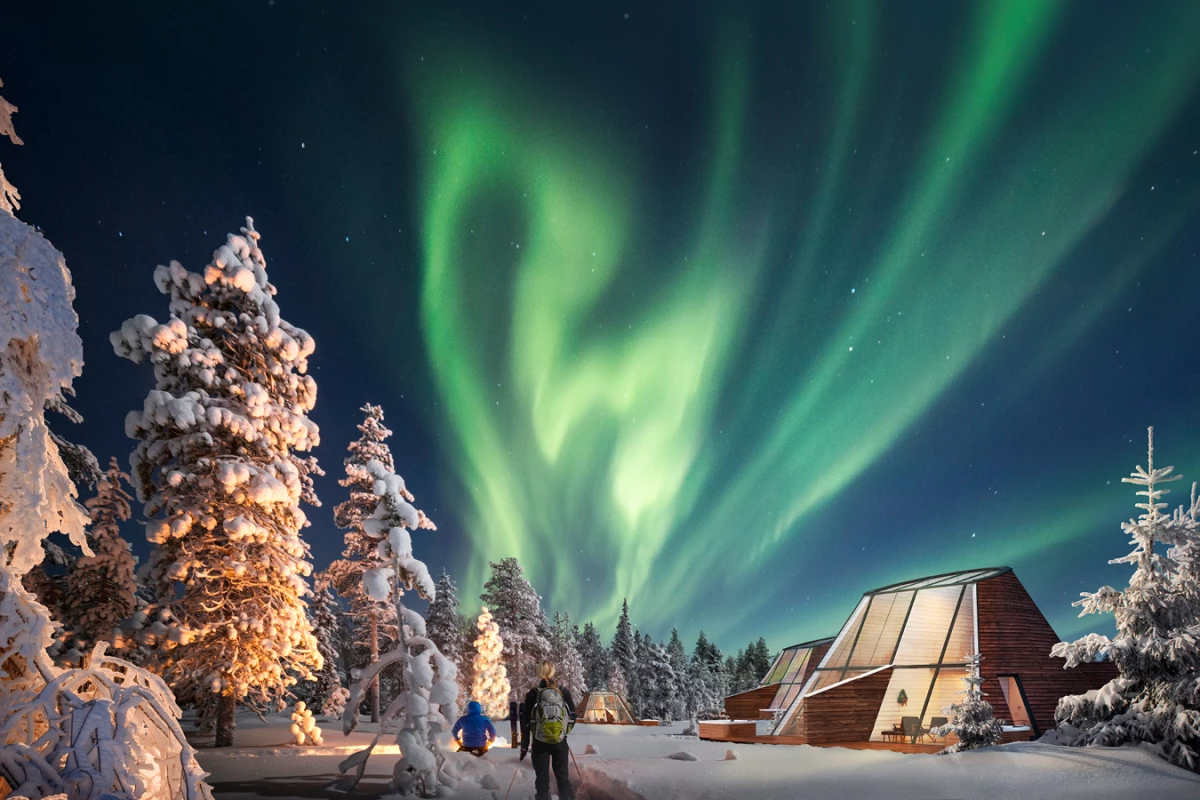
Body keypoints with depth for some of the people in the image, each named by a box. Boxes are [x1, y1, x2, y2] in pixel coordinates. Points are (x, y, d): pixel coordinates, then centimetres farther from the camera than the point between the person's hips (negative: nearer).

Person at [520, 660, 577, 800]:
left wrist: (524, 746, 2)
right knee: (563, 777, 14)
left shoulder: (532, 694, -7)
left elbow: (526, 722, -5)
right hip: (560, 742, 1)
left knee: (542, 779, 7)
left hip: (540, 743, -1)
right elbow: (572, 716, 3)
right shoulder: (564, 692, -3)